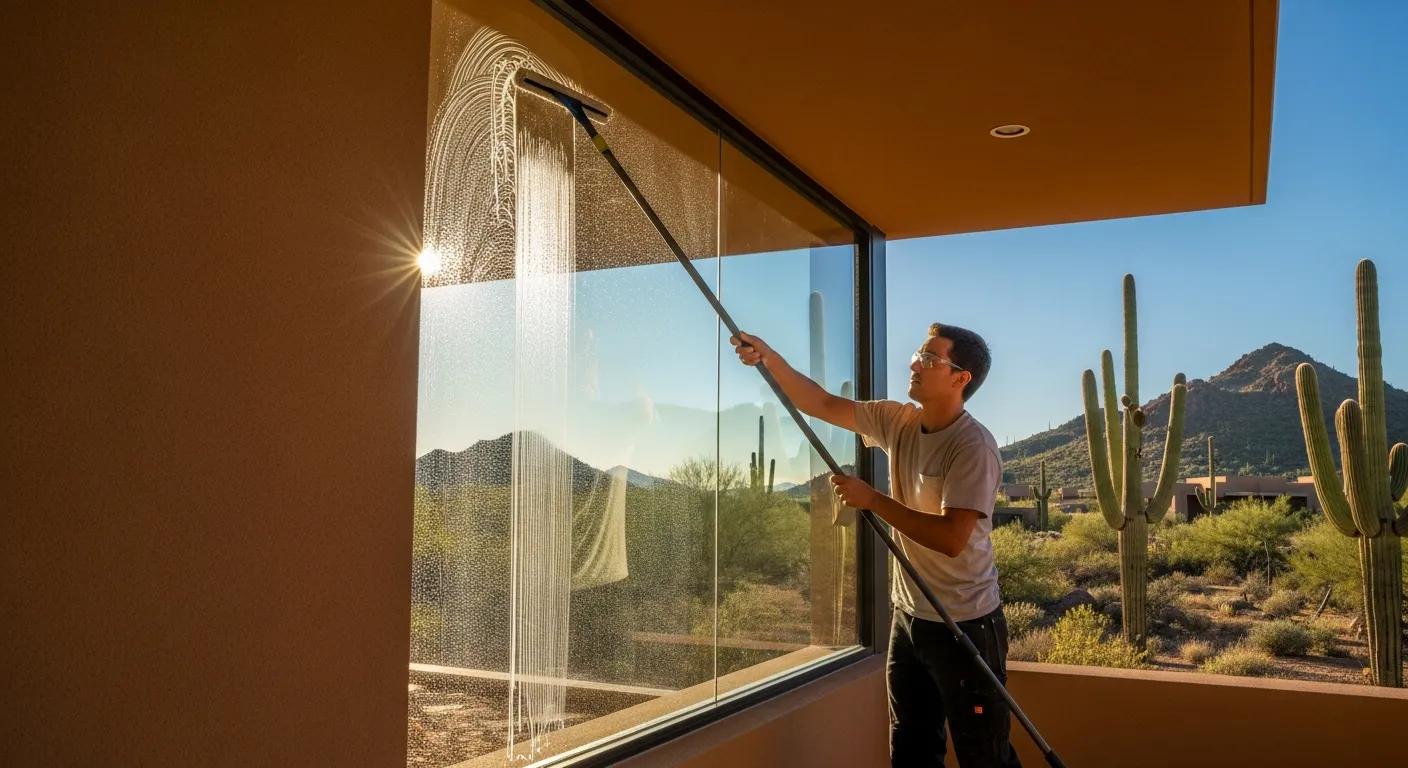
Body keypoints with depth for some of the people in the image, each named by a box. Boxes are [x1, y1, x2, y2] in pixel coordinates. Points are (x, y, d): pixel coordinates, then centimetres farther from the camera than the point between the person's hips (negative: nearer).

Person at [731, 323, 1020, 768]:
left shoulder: (973, 446, -20)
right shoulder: (898, 422, 1)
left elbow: (952, 537, -28)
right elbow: (822, 405, 5)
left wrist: (872, 500, -24)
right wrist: (769, 358, -7)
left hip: (965, 626, -7)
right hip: (909, 618, 8)